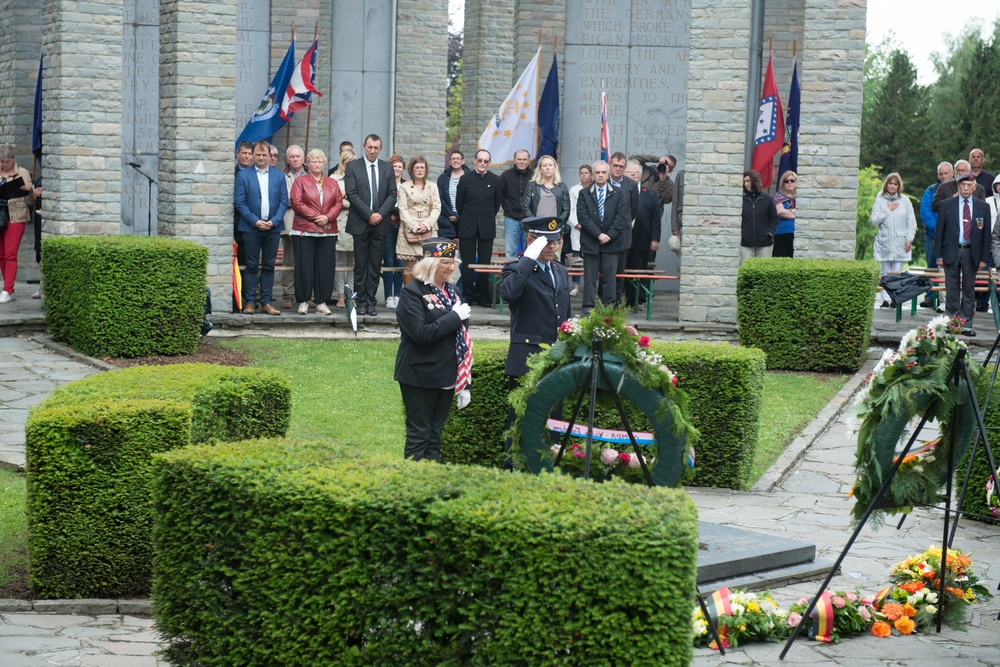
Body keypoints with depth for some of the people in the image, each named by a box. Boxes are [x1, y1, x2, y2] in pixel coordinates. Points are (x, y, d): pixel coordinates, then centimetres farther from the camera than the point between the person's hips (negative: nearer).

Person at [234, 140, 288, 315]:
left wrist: (274, 221, -8)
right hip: (251, 228, -2)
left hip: (273, 227, 2)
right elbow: (239, 202, -2)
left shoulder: (279, 176, 10)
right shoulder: (244, 175, 3)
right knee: (251, 266, 0)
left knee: (269, 266, 5)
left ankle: (266, 303, 9)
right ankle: (249, 302, 4)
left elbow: (284, 201, 6)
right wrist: (255, 221, -11)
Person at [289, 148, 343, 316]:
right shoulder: (300, 181, 6)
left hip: (328, 231, 3)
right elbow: (296, 202, -5)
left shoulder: (332, 183, 16)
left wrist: (328, 217, -11)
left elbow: (339, 203, 7)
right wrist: (315, 217, -13)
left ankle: (321, 302, 7)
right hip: (304, 231, -3)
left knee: (326, 267, 0)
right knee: (304, 266, -3)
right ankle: (303, 301, 5)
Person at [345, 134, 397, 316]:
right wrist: (369, 215, -12)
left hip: (380, 224, 2)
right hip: (360, 224, -2)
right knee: (360, 265, 0)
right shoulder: (353, 167, 2)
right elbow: (352, 194, -5)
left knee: (375, 266, 3)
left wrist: (380, 214, -9)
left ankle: (370, 301, 7)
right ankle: (361, 302, 4)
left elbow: (392, 195, 6)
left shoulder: (387, 168, 11)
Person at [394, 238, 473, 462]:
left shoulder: (451, 292, 11)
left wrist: (465, 383, 13)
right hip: (420, 377, -7)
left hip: (447, 376, 7)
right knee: (419, 434, 0)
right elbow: (421, 334, -22)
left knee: (435, 435, 12)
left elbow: (462, 337, 15)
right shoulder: (412, 292, -11)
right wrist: (455, 317, -17)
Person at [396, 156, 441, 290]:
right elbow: (403, 209, 1)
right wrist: (414, 226, -12)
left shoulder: (432, 187, 14)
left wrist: (427, 224, -9)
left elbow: (437, 208, 7)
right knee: (409, 266, -3)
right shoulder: (404, 187, 9)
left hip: (428, 231, 1)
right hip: (409, 230, -1)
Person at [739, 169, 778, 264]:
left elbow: (774, 219, 9)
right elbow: (737, 219, 9)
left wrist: (770, 232, -3)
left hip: (764, 243, 0)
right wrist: (739, 233, -4)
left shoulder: (767, 199, 3)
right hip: (746, 243, 0)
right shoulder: (742, 200, 3)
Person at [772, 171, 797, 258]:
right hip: (782, 235, -2)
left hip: (796, 234, 2)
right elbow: (780, 211, -7)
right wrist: (796, 214, -1)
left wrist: (790, 211, -5)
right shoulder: (778, 196, 9)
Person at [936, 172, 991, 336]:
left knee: (969, 290, 4)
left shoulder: (983, 207, 6)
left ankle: (966, 325, 8)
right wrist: (939, 255, -3)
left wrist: (984, 258, -1)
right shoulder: (946, 205, 3)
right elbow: (939, 231, 3)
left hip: (971, 253, 1)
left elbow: (986, 234, 5)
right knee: (952, 290, 3)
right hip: (951, 252, -1)